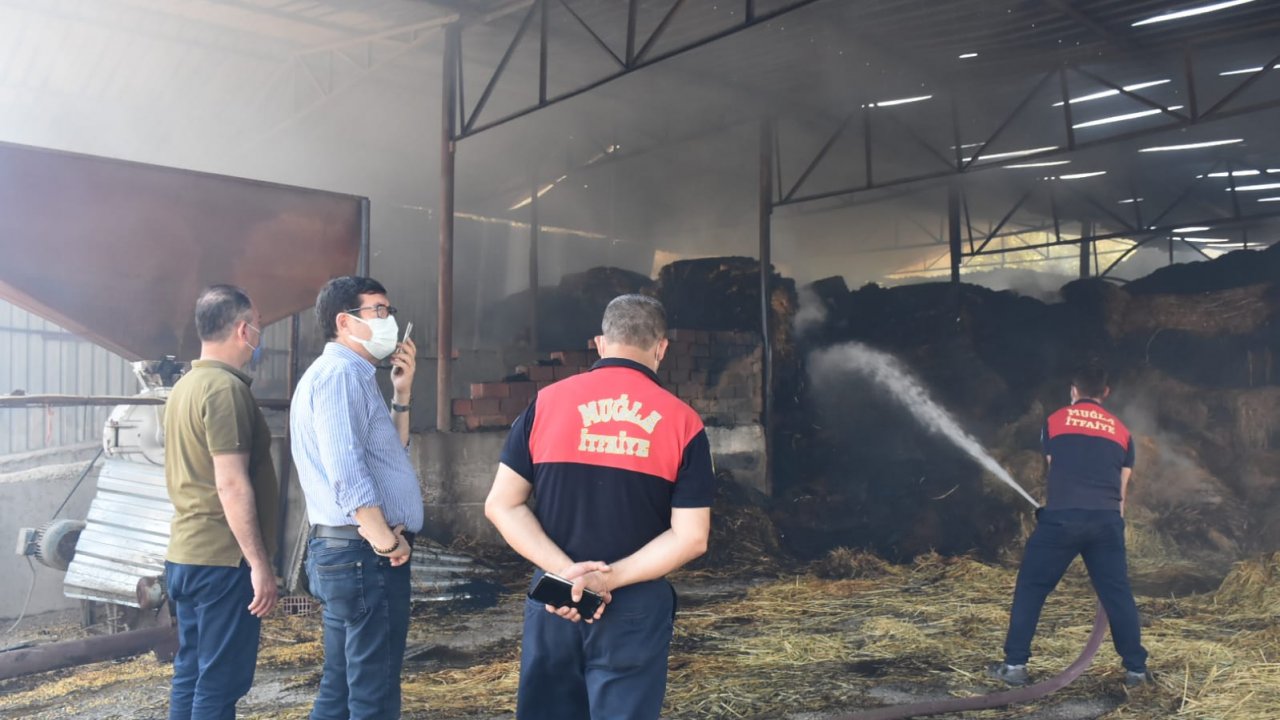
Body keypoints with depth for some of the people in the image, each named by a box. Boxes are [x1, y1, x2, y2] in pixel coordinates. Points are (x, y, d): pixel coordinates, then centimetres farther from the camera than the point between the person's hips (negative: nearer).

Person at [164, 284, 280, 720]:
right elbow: (232, 485, -22)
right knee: (219, 683, -2)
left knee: (191, 674, 14)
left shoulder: (186, 385, 13)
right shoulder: (225, 387, -17)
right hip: (223, 559, -10)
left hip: (185, 554, 10)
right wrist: (260, 564, -19)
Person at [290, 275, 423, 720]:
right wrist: (387, 541, -18)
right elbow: (347, 471, -24)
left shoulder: (351, 376, 19)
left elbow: (388, 455, 23)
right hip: (365, 553, -11)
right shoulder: (341, 373, -13)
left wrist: (401, 394, 13)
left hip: (347, 550, 11)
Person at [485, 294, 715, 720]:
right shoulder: (682, 421, -5)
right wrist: (610, 579, -12)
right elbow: (690, 537, -10)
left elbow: (501, 505, -4)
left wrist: (565, 571, -11)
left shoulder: (547, 403, -2)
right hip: (635, 607, -1)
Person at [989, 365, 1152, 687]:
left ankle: (1015, 664, 8)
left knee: (1030, 589, 7)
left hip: (1062, 517, -2)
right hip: (1107, 520, 2)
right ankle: (1136, 668, 20)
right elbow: (1122, 490, 18)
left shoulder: (1055, 421, 13)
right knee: (1118, 594, 14)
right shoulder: (1121, 431, 17)